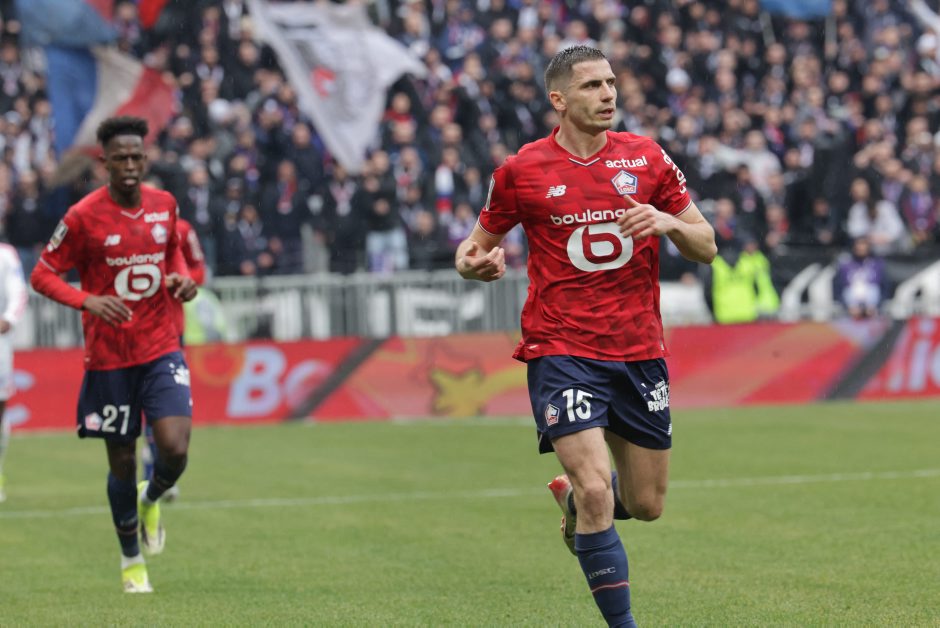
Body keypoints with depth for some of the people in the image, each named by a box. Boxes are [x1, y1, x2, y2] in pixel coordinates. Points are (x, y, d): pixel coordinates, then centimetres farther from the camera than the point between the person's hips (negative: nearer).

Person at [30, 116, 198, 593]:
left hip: (161, 348, 2)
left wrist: (182, 277, 0)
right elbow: (43, 274, -6)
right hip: (108, 355, -2)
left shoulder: (164, 204, 2)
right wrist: (88, 301, -22)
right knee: (122, 462, 6)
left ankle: (151, 500, 22)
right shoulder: (84, 216, -11)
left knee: (175, 450, -15)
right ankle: (131, 561, 27)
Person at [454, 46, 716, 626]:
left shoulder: (647, 158, 4)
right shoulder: (522, 171, -2)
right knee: (597, 495, -19)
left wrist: (665, 222, -15)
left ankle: (573, 497, 44)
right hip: (561, 352, -3)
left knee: (646, 505, 11)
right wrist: (475, 262, -14)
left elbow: (706, 247, 6)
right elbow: (480, 242, 10)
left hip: (639, 352, 3)